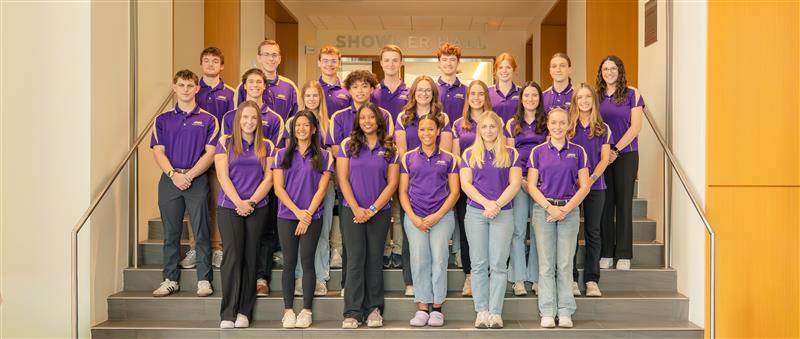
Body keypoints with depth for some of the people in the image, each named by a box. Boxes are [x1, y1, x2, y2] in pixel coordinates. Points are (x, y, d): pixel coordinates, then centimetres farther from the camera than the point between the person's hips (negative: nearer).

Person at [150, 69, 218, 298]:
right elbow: (158, 152, 4)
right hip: (169, 180, 2)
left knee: (201, 233, -1)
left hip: (197, 181, -2)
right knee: (171, 233, 7)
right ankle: (170, 279, 15)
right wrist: (174, 174, -12)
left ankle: (204, 280, 5)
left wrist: (189, 175, -12)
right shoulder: (163, 120, 11)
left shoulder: (208, 120, 5)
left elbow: (210, 153, -2)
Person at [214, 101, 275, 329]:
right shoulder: (225, 143, 5)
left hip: (257, 208, 2)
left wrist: (251, 202, -9)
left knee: (250, 257, 2)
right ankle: (228, 313, -6)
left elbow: (269, 178, 2)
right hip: (229, 207, -2)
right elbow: (223, 176, -3)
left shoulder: (267, 146, 9)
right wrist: (239, 202, -12)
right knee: (232, 255, -10)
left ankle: (244, 311, 7)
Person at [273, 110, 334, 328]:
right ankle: (288, 310, 7)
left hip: (312, 216, -1)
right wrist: (297, 211, -9)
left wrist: (308, 214, -10)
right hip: (287, 216, 1)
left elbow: (321, 189, -1)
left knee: (307, 261, 0)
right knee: (289, 263, 2)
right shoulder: (282, 155, 7)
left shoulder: (323, 156, 4)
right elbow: (278, 188, 1)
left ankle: (306, 310, 6)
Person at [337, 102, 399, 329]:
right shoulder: (348, 145, 3)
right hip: (352, 211, -1)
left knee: (374, 260, 5)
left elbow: (392, 183, 1)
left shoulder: (390, 149, 5)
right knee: (355, 260, -2)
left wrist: (372, 209, -8)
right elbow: (343, 179, -1)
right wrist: (357, 208, -9)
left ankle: (374, 309, 14)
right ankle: (352, 313, 2)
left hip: (380, 212, 1)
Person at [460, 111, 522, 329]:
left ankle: (495, 312, 1)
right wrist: (486, 203, -12)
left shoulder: (511, 154, 8)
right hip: (476, 212, 1)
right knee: (479, 264, 1)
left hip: (503, 212, -1)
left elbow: (515, 184, 0)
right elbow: (465, 184, 1)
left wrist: (497, 205, -12)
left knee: (498, 264, -2)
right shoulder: (469, 154, 10)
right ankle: (481, 311, 5)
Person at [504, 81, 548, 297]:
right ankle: (518, 279, 1)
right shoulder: (512, 123, 11)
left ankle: (537, 278, 8)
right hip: (518, 179, 0)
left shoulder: (547, 123, 8)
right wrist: (520, 179, -6)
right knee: (518, 229, -4)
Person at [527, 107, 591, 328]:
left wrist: (567, 208, -8)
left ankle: (565, 312, 9)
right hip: (543, 209, 0)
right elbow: (531, 185, 2)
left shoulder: (578, 152, 5)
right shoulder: (538, 152, 4)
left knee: (565, 264, 3)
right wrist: (549, 207, -10)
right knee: (546, 264, 1)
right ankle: (547, 313, 7)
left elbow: (584, 186, 3)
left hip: (570, 209, 0)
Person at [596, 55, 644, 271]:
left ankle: (623, 255, 6)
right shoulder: (595, 95, 9)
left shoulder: (632, 94, 1)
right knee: (604, 203, 2)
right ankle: (605, 254, 9)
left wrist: (616, 150, -12)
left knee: (624, 203, 0)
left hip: (626, 154, -2)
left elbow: (635, 127, -5)